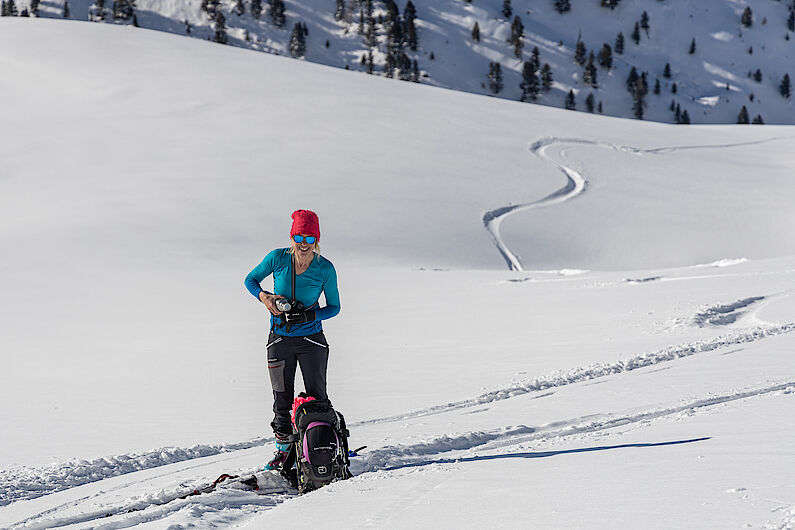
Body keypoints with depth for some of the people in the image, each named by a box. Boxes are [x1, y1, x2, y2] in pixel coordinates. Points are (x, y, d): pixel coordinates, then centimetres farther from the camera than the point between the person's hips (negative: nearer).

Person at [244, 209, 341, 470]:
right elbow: (251, 280, 6)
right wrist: (264, 297, -14)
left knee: (316, 398, -3)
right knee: (282, 398, 9)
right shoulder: (278, 258, -9)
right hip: (280, 339, 2)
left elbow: (334, 307, -1)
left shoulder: (325, 269, -11)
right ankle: (283, 449, 21)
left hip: (311, 339, -2)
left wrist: (309, 315, -18)